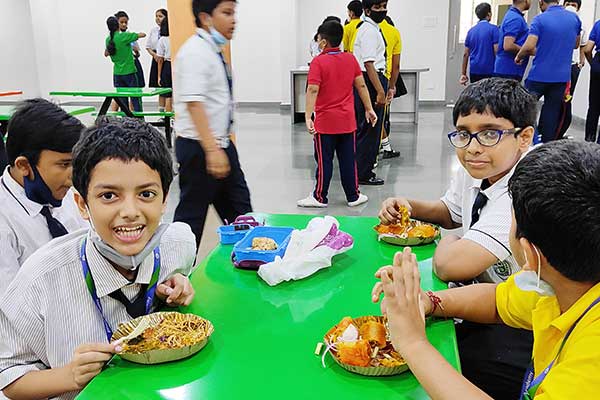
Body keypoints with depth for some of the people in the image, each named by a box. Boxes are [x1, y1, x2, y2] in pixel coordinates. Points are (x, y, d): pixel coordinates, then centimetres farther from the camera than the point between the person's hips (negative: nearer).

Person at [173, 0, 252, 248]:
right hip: (199, 147, -9)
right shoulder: (195, 52, -16)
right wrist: (212, 150, -31)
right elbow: (194, 103, -25)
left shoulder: (214, 51, 12)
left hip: (221, 144, 9)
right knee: (191, 214, 3)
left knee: (239, 210, 14)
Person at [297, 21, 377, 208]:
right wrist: (369, 108, 13)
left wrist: (308, 117, -22)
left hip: (325, 122, -4)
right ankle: (353, 196, 17)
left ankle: (320, 197, 13)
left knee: (324, 161, 4)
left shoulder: (318, 62, -11)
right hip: (347, 121, 4)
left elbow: (313, 90, -20)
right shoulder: (351, 59, 4)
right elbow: (361, 85, 6)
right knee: (348, 159, 11)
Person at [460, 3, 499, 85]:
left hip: (474, 71, 5)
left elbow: (466, 54, 9)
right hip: (489, 71, -5)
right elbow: (496, 51, -11)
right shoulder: (493, 29, -5)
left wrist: (463, 74, 13)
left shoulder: (471, 31, 9)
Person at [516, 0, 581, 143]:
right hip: (562, 76, 4)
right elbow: (576, 44, 18)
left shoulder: (540, 19, -10)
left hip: (539, 75, -4)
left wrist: (519, 56, -1)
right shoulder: (575, 18, 6)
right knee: (552, 115, 8)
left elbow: (529, 46, -20)